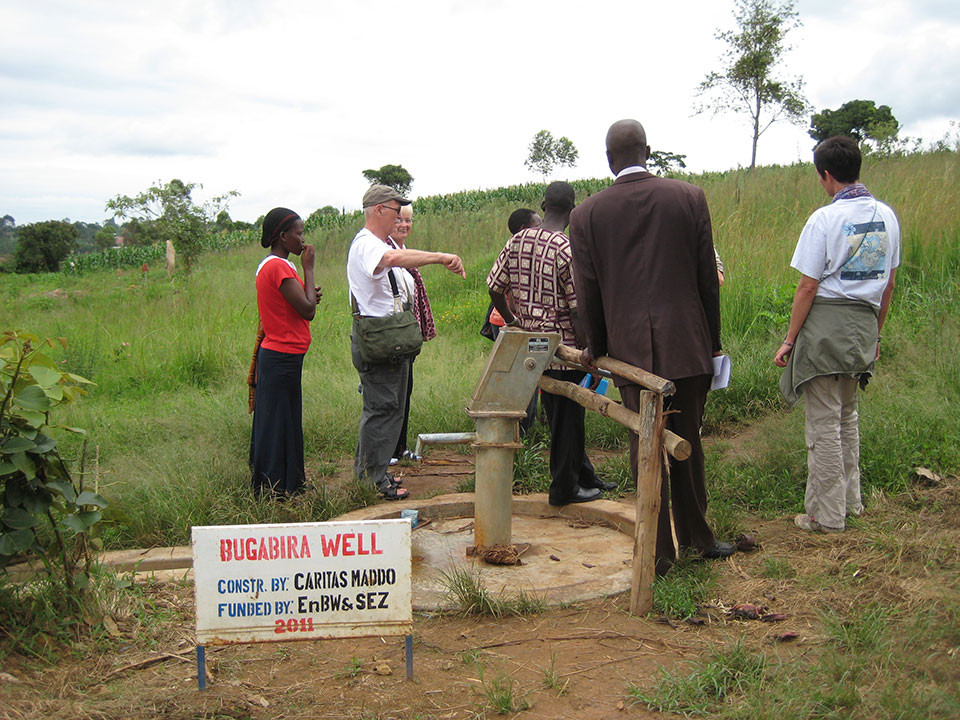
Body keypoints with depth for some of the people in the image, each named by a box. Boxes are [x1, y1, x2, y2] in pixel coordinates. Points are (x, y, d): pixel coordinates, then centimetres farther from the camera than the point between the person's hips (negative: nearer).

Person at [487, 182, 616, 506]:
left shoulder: (517, 241, 1)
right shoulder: (568, 250, -19)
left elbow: (495, 287, 6)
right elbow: (578, 308, -18)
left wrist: (512, 320, 20)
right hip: (563, 346, -7)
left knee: (560, 414, 18)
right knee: (567, 417, 7)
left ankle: (585, 477, 32)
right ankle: (564, 488, 18)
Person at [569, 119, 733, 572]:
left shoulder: (586, 215, -2)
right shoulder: (690, 198, -1)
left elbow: (588, 293, 3)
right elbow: (707, 279, 3)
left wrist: (596, 345, 18)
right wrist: (712, 342, 12)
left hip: (632, 350, -1)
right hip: (688, 346, 1)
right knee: (687, 444, 15)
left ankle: (659, 551, 14)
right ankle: (696, 536, 30)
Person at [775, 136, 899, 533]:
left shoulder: (825, 219, -14)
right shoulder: (886, 216, 6)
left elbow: (808, 287, -13)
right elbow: (888, 284, 12)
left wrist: (790, 340, -5)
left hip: (826, 323, -7)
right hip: (864, 322, 7)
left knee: (824, 422, 2)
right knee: (847, 416, 21)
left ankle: (827, 515, 10)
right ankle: (850, 500, 31)